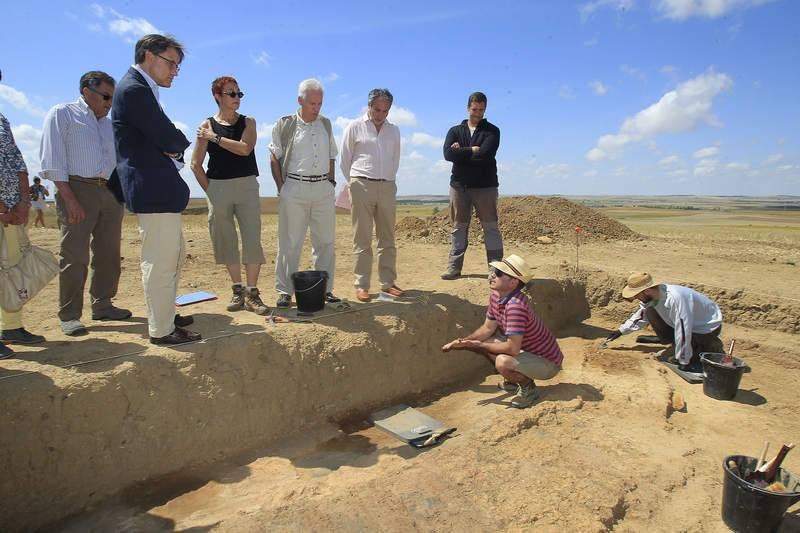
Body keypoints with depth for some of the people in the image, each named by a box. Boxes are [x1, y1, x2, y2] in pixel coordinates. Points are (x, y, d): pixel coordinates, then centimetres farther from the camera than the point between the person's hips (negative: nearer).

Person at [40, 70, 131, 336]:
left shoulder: (110, 124, 22)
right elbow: (52, 160, -5)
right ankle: (69, 315, 2)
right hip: (77, 189, -6)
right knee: (75, 256, -5)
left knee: (108, 254, 7)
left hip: (111, 193, 6)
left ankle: (102, 305, 18)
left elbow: (120, 160, 22)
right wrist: (70, 200, -15)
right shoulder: (62, 114, 4)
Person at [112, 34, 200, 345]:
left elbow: (164, 140, 18)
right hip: (153, 189, -11)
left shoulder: (139, 88, 19)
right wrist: (180, 144, 2)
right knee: (160, 261, -5)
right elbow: (171, 139, -18)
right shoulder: (134, 89, -13)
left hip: (158, 188, 11)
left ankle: (164, 314, 32)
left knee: (174, 254, 19)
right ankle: (161, 330, 6)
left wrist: (172, 147, -3)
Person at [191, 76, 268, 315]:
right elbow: (196, 163, 3)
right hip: (218, 187, 0)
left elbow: (245, 148, -13)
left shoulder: (248, 122, 7)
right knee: (226, 240, 6)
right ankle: (237, 290, 19)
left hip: (247, 185, 0)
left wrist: (215, 137, -10)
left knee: (252, 239, -7)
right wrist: (209, 190, -1)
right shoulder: (208, 125, 4)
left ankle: (252, 293, 0)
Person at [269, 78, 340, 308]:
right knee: (290, 242, -1)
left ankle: (325, 288, 15)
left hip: (323, 188, 4)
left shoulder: (325, 124, 13)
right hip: (295, 188, -4)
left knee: (326, 241, 5)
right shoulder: (285, 125, 2)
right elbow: (274, 158, 4)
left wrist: (331, 181, 9)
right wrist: (281, 187, -3)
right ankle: (284, 291, 8)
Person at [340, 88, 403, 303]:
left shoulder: (394, 130, 15)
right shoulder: (355, 127, 5)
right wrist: (355, 183, 9)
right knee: (362, 239, -4)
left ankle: (388, 282, 11)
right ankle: (361, 285, 0)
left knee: (387, 238, 4)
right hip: (362, 185, -4)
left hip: (388, 186, 4)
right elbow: (345, 160, 7)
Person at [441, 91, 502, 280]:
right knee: (459, 227, 5)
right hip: (459, 185, 2)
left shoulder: (492, 131, 6)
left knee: (490, 226, -2)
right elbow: (448, 154, -7)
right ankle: (454, 267, 10)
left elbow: (486, 153, -14)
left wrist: (462, 151, -5)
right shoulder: (455, 131, 13)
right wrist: (473, 151, -10)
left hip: (485, 186, -2)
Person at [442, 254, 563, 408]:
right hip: (526, 348, 9)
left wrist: (478, 345, -21)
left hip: (547, 362, -9)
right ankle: (513, 379, 20)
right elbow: (488, 328, 4)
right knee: (485, 340, 5)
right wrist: (462, 342, -10)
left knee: (503, 362, -34)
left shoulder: (515, 306, -34)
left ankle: (528, 387, -2)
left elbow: (512, 348, -35)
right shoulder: (496, 296, -5)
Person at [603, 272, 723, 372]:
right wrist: (621, 331, 2)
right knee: (650, 312, -5)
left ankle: (712, 347, 1)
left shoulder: (674, 298, -39)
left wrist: (684, 362, -28)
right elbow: (640, 316, 8)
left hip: (709, 327, -8)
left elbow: (683, 330, -36)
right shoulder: (651, 296, -12)